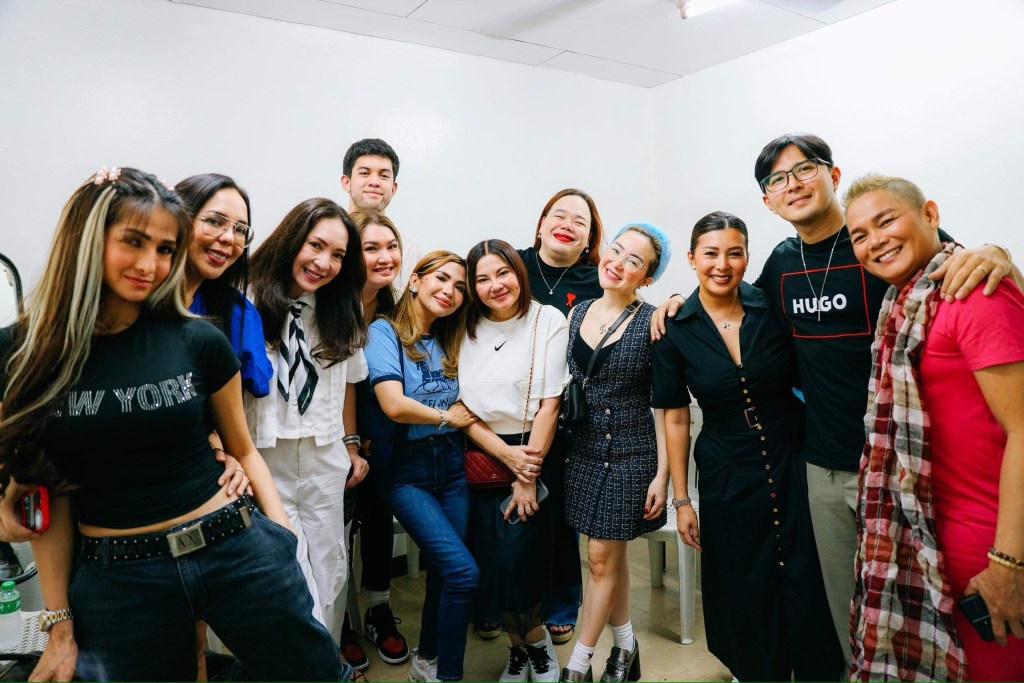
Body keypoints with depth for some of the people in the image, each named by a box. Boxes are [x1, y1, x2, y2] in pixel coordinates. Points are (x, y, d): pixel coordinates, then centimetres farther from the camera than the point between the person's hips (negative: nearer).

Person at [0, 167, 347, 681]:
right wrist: (59, 625, 2)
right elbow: (50, 494, 1)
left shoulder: (199, 342, -4)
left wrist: (283, 537, -4)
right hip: (115, 581, 0)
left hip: (238, 553, 0)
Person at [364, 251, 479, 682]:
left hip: (451, 466, 6)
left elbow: (466, 412, 8)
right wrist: (447, 417, -6)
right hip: (405, 471, -5)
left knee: (444, 572, 10)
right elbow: (394, 406, -19)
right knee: (464, 572, -12)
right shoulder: (385, 331, -8)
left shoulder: (449, 342, 11)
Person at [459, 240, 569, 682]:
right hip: (485, 458, 3)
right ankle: (523, 646, 30)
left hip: (533, 453, -3)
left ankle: (534, 642, 21)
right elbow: (462, 408, 0)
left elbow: (550, 403, -9)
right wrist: (507, 454, -13)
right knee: (491, 560, 4)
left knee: (516, 558, -10)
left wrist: (528, 476, -11)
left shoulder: (548, 320, -5)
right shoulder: (467, 330, 4)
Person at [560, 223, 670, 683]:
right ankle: (626, 644, 36)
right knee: (610, 554, 16)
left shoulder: (651, 322, -12)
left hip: (631, 453, -5)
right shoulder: (578, 314, 4)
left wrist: (662, 473, -13)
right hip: (585, 449, 5)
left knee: (602, 557, 3)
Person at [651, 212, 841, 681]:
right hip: (727, 478, 0)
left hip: (793, 464, 0)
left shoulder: (773, 309, -7)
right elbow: (675, 419, -2)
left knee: (807, 589, 8)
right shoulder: (674, 332, -7)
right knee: (745, 595, 13)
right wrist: (681, 500, 0)